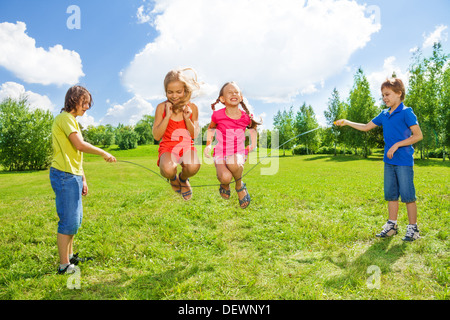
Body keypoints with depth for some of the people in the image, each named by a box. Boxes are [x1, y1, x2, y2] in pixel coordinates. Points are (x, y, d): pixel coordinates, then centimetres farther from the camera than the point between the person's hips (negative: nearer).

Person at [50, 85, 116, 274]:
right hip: (64, 175, -10)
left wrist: (83, 179, 19)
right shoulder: (65, 118, -9)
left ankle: (69, 257, 29)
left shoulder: (72, 120, 20)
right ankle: (64, 266, 3)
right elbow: (80, 145, -21)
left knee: (75, 220, 16)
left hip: (73, 176, 10)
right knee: (69, 221, -6)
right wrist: (104, 153, -8)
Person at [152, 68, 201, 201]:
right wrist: (168, 116, -15)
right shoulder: (161, 107, -3)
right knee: (168, 169, -35)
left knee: (193, 166, -34)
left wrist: (187, 119, -13)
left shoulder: (192, 108, 0)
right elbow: (156, 136, -7)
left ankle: (183, 179, 7)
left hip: (186, 146, 1)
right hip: (168, 146, -1)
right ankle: (173, 179, 8)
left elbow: (194, 135, 4)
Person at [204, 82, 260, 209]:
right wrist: (208, 144, 4)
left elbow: (252, 127, 21)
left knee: (233, 163, -38)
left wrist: (253, 144, 11)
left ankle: (240, 186, -5)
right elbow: (211, 128, 14)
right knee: (225, 177, -30)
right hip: (220, 153, 0)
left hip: (239, 152, 0)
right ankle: (225, 185, 12)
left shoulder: (246, 116, -4)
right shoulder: (218, 115, -8)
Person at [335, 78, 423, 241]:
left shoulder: (406, 112, -9)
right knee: (391, 194, 12)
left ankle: (413, 228, 12)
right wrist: (347, 122, 12)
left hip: (404, 162, -7)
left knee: (407, 195, -1)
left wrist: (396, 145, -16)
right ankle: (392, 225, 23)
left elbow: (418, 135, -11)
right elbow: (366, 127, 20)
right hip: (389, 162, 7)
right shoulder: (384, 115, 11)